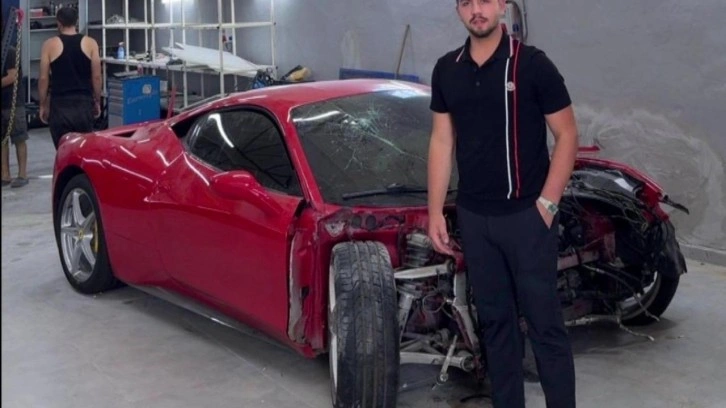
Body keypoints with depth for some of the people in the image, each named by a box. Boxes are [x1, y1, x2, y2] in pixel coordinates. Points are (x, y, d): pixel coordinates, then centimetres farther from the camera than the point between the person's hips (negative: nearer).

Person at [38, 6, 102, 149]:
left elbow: (43, 78, -1)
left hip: (60, 104, -1)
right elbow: (96, 76, 1)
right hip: (84, 103, 2)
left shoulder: (50, 45, -2)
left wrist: (43, 105, 9)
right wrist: (97, 102, 12)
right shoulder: (90, 43, 1)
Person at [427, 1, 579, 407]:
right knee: (495, 320, 12)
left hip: (526, 214, -4)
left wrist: (547, 203, -11)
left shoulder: (533, 64, -7)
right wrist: (436, 211, 7)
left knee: (544, 321, 0)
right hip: (473, 217, 5)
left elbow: (567, 135, -5)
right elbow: (442, 142, 11)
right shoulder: (446, 70, 8)